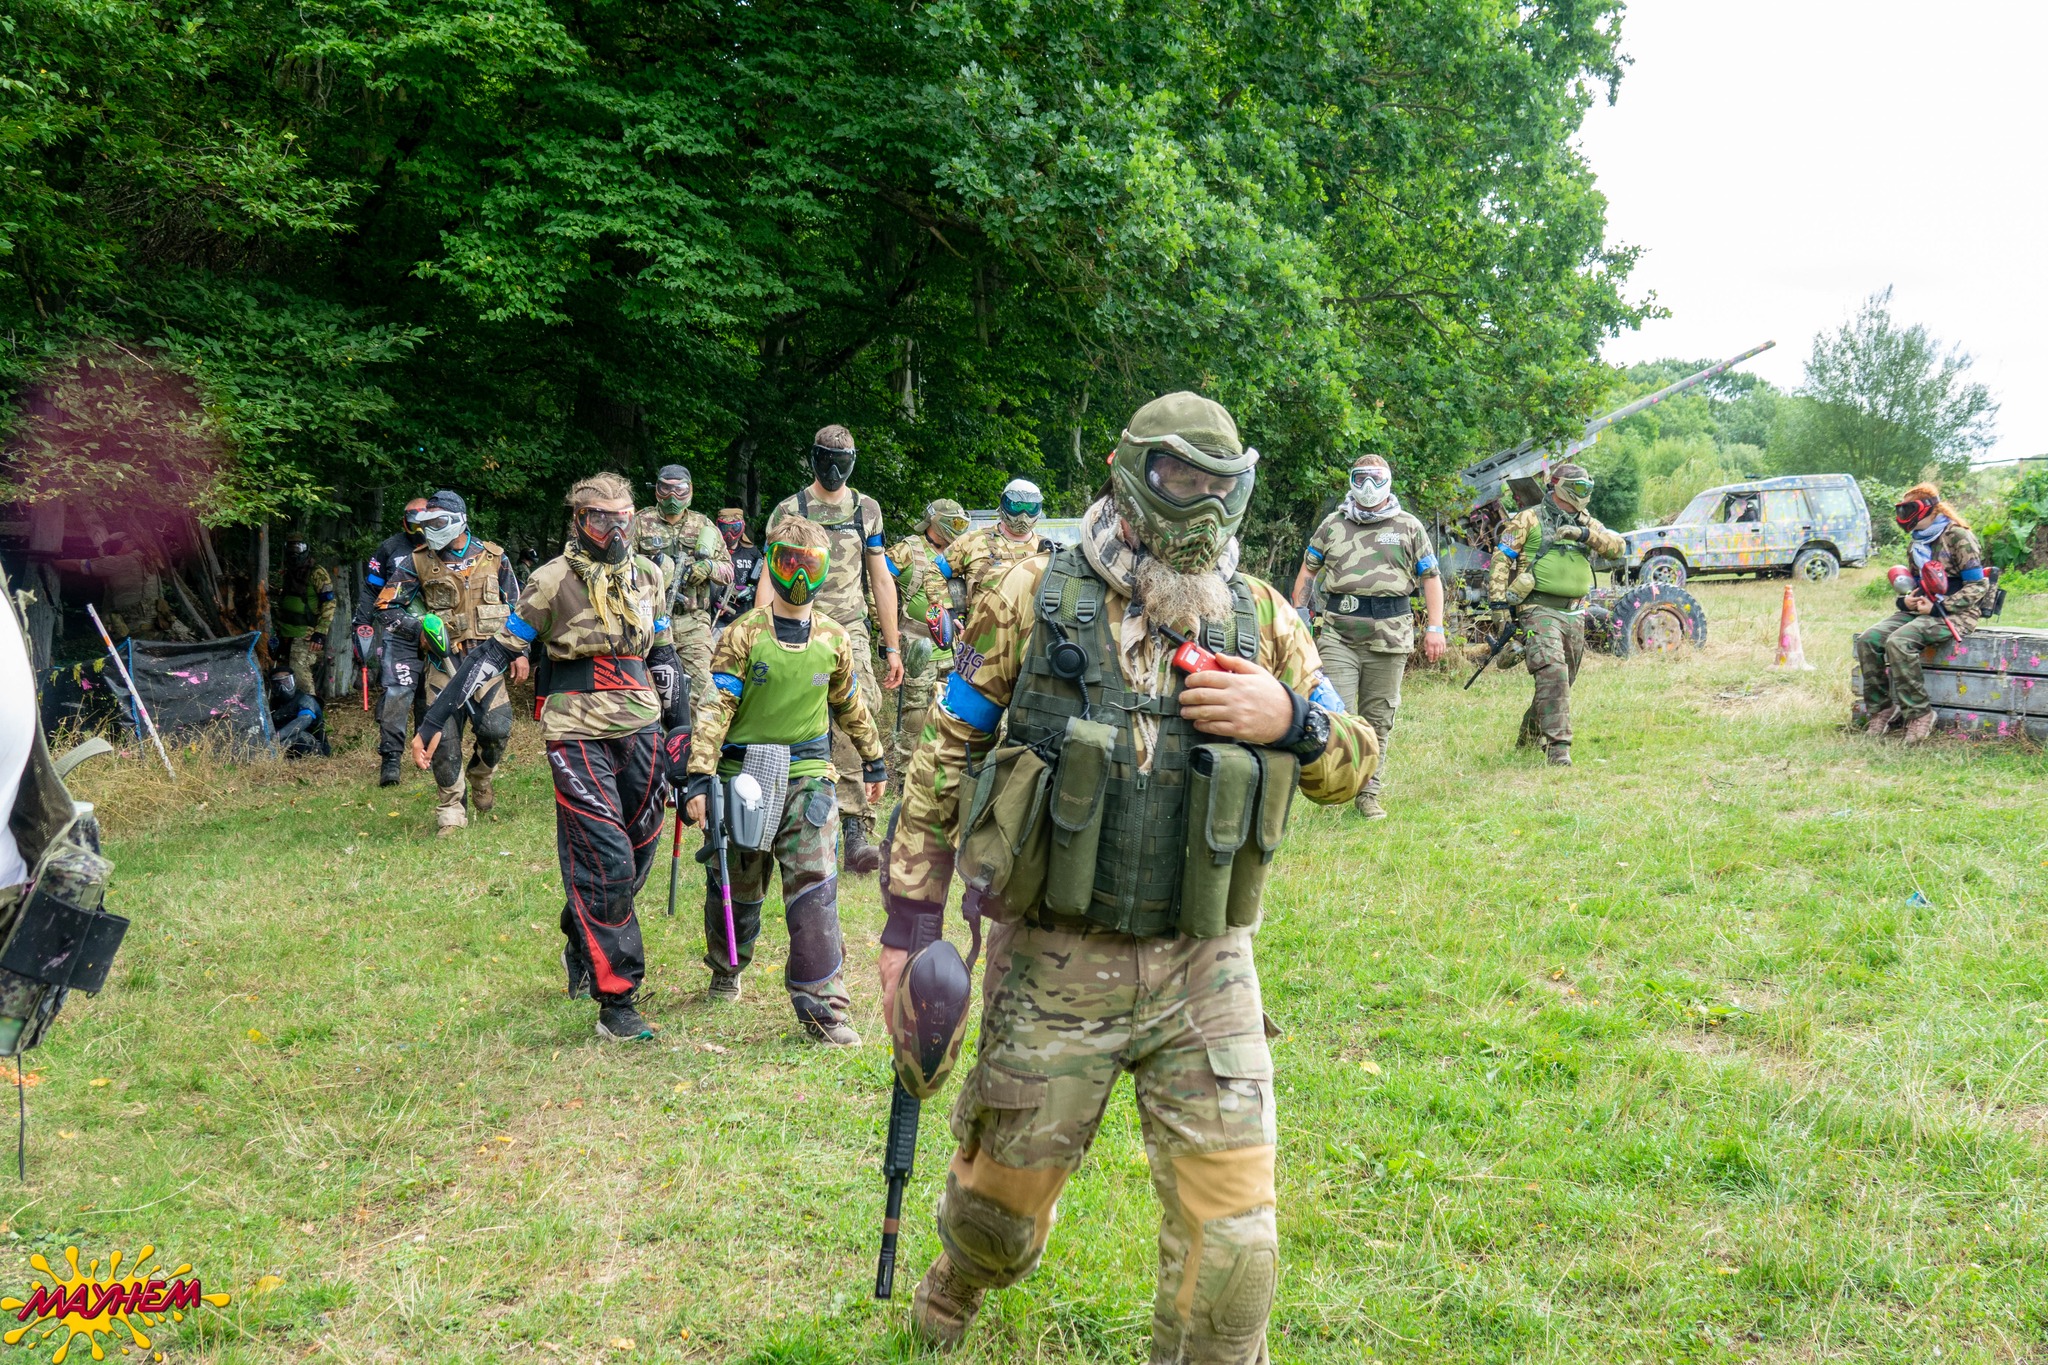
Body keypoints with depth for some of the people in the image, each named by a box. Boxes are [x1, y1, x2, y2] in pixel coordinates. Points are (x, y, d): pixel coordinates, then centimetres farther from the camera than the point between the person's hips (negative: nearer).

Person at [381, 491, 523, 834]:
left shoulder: (493, 558, 6)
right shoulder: (417, 562, 2)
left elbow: (515, 608, 14)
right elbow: (388, 608, 4)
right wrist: (420, 626, -13)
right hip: (444, 661, 0)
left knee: (496, 728, -13)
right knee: (445, 736, -4)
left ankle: (480, 774, 21)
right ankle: (452, 811, 11)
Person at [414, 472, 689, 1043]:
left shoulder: (646, 575, 8)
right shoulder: (554, 580, -7)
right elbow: (496, 653, -5)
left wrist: (681, 728, 15)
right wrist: (434, 721, -8)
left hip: (640, 728, 5)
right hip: (578, 734, -5)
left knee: (635, 858, 10)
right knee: (606, 864, -9)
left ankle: (580, 946, 39)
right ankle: (616, 1004, -2)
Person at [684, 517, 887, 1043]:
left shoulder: (834, 640, 3)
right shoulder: (744, 636, -7)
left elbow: (851, 706, 18)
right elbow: (715, 708, -11)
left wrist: (873, 761, 26)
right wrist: (700, 777, -18)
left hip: (808, 776, 1)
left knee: (814, 886, -9)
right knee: (739, 885, 15)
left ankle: (821, 1004, -5)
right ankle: (726, 971, 41)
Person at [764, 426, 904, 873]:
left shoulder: (866, 509, 13)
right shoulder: (788, 511, 5)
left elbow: (881, 581, 17)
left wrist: (892, 647, 14)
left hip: (850, 633, 1)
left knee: (854, 724, -15)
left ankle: (855, 832, -18)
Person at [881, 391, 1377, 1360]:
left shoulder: (1261, 617, 2)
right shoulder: (1035, 599, -4)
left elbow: (1354, 766, 8)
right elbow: (945, 758, 2)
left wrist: (1290, 719, -14)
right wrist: (909, 918, -1)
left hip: (1205, 970, 1)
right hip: (1054, 963, -1)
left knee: (1230, 1242, -1)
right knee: (1003, 1197, 16)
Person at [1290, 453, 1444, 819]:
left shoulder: (1408, 526, 9)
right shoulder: (1333, 525, 11)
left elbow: (1430, 579, 10)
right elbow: (1308, 570, 18)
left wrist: (1435, 628, 1)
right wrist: (1298, 614, 8)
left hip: (1389, 636, 0)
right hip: (1338, 634, 0)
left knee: (1378, 720, 7)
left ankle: (1369, 793, 16)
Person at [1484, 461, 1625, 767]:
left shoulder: (1586, 524, 15)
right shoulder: (1529, 520, -1)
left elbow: (1616, 544, -1)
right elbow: (1500, 561, -4)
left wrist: (1583, 533, -15)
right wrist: (1499, 604, -11)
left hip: (1575, 613, 6)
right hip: (1540, 611, -6)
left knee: (1562, 681, 14)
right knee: (1553, 674, -21)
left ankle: (1531, 734, 36)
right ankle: (1558, 746, -21)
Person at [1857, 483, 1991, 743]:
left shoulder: (1957, 536, -9)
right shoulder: (1916, 543, 16)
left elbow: (1977, 586, -12)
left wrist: (1938, 607, -19)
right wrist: (1905, 601, 2)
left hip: (1956, 613, -8)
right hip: (1922, 608, 8)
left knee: (1899, 642, -32)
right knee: (1867, 640, -15)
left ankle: (1919, 713, -21)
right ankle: (1881, 708, -6)